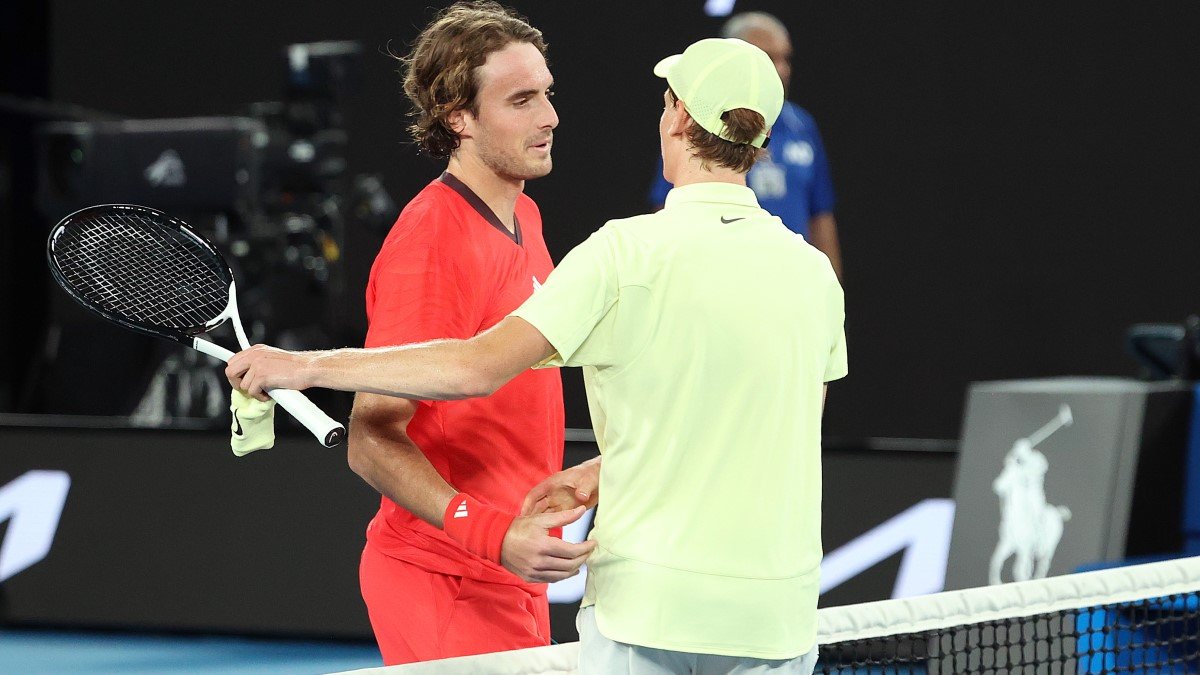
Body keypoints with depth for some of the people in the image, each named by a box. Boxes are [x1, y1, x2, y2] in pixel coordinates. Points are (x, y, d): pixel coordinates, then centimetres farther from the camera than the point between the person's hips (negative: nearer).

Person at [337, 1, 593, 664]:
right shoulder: (430, 243, -21)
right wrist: (495, 536, -34)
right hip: (448, 585, -9)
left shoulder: (523, 216, 9)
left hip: (515, 580, 9)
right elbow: (372, 441, -24)